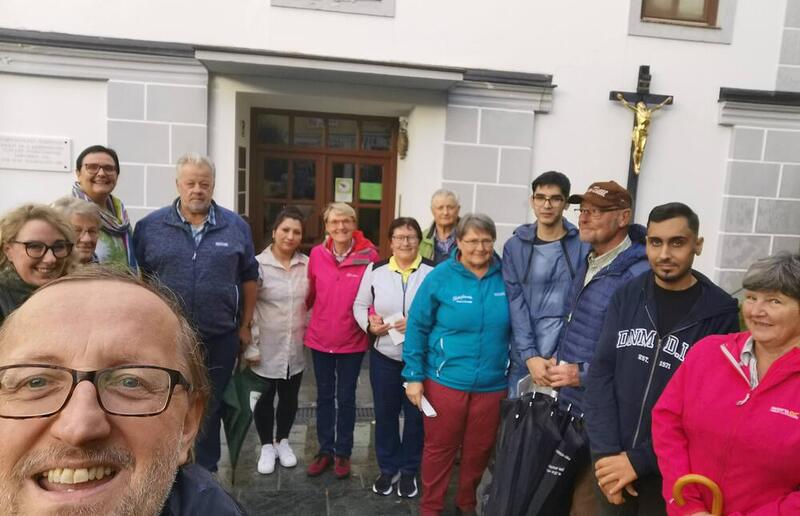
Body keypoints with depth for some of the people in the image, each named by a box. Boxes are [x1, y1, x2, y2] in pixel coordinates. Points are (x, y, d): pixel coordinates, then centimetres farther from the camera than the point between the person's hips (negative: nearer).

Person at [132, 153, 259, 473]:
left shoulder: (236, 227, 2)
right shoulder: (150, 226, 0)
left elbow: (249, 278, 7)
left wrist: (245, 325, 6)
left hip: (220, 339, 1)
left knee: (210, 409, 14)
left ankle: (205, 473, 32)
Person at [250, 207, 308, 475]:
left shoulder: (307, 264, -2)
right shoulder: (259, 264, -12)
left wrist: (309, 327, 3)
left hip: (296, 347, 3)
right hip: (267, 347, -3)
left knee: (289, 397, 18)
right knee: (265, 398, 13)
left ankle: (282, 441, 39)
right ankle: (266, 446, 33)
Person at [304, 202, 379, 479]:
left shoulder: (369, 255, -13)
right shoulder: (317, 254, -4)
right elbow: (311, 292, 6)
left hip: (352, 340, -2)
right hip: (320, 338, 3)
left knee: (346, 397, 12)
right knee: (324, 396, 16)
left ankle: (343, 452, 29)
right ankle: (325, 449, 33)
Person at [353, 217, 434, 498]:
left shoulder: (433, 271, -9)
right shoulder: (376, 270, 0)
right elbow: (360, 304, 8)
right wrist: (369, 324, -11)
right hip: (383, 355, 2)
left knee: (415, 415, 12)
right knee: (384, 413, 15)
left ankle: (409, 470, 34)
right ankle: (388, 468, 36)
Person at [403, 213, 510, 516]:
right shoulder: (440, 277, -10)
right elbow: (417, 328, -6)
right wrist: (414, 376, -7)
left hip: (493, 383, 3)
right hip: (445, 380, -2)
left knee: (479, 449, 19)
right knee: (439, 448, 13)